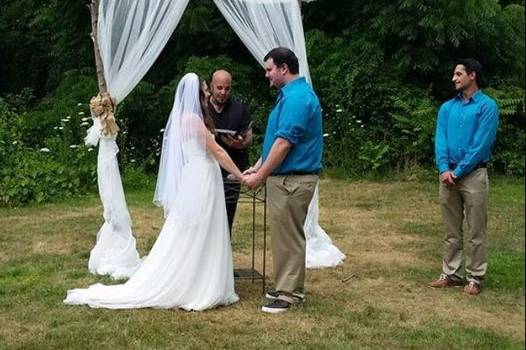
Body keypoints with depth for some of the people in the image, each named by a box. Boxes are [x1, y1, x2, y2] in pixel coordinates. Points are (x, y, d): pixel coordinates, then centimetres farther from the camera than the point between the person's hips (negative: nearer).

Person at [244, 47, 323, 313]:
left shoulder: (296, 97, -18)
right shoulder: (291, 94, 15)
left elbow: (284, 143, -23)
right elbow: (276, 140, 19)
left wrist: (260, 177, -18)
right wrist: (257, 167, 16)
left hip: (292, 179, -10)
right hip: (286, 177, 10)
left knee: (288, 236, -2)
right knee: (284, 234, 16)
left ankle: (290, 294, 7)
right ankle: (286, 286, 26)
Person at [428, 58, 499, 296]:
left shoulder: (487, 106, -6)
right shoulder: (447, 108, 11)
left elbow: (481, 144, -12)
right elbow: (440, 141, 4)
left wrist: (458, 171, -14)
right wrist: (444, 169, -11)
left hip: (473, 175, -5)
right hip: (448, 175, 5)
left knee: (475, 232, 1)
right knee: (451, 230, 12)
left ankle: (475, 278, 10)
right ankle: (450, 274, 20)